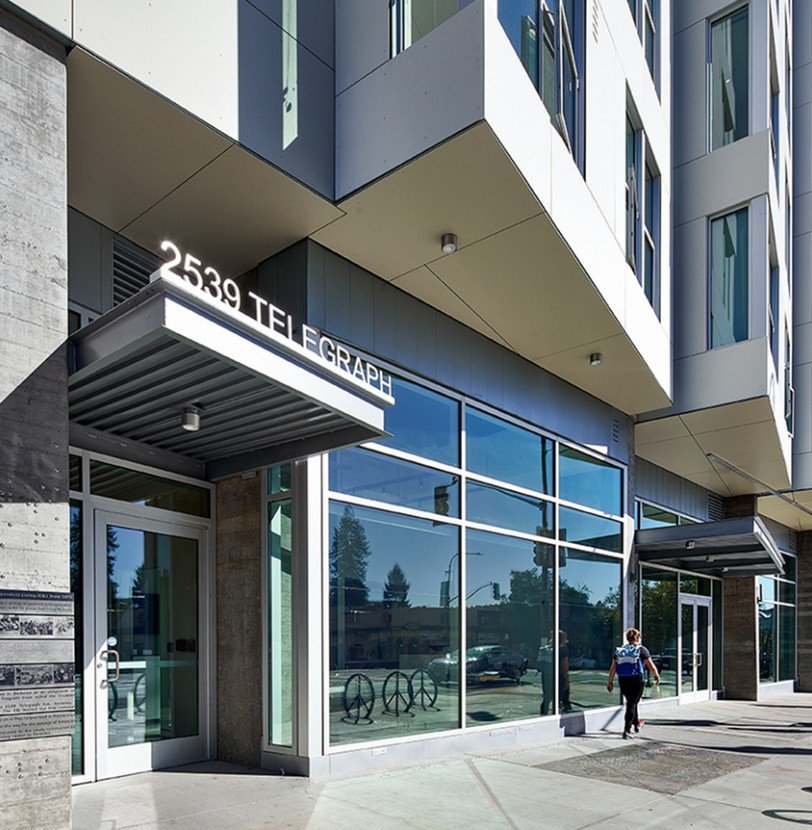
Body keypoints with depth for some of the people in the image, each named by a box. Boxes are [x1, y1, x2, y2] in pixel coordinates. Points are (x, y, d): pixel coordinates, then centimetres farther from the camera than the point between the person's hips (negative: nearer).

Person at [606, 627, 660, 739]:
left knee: (631, 702, 23)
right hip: (636, 680, -4)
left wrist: (610, 681, 12)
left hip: (622, 680, 4)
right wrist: (657, 676, 15)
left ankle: (636, 724, 41)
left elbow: (613, 668, 7)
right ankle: (626, 731, -6)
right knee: (632, 704, -1)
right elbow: (652, 667, -2)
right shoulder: (641, 650, -1)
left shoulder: (619, 650, 10)